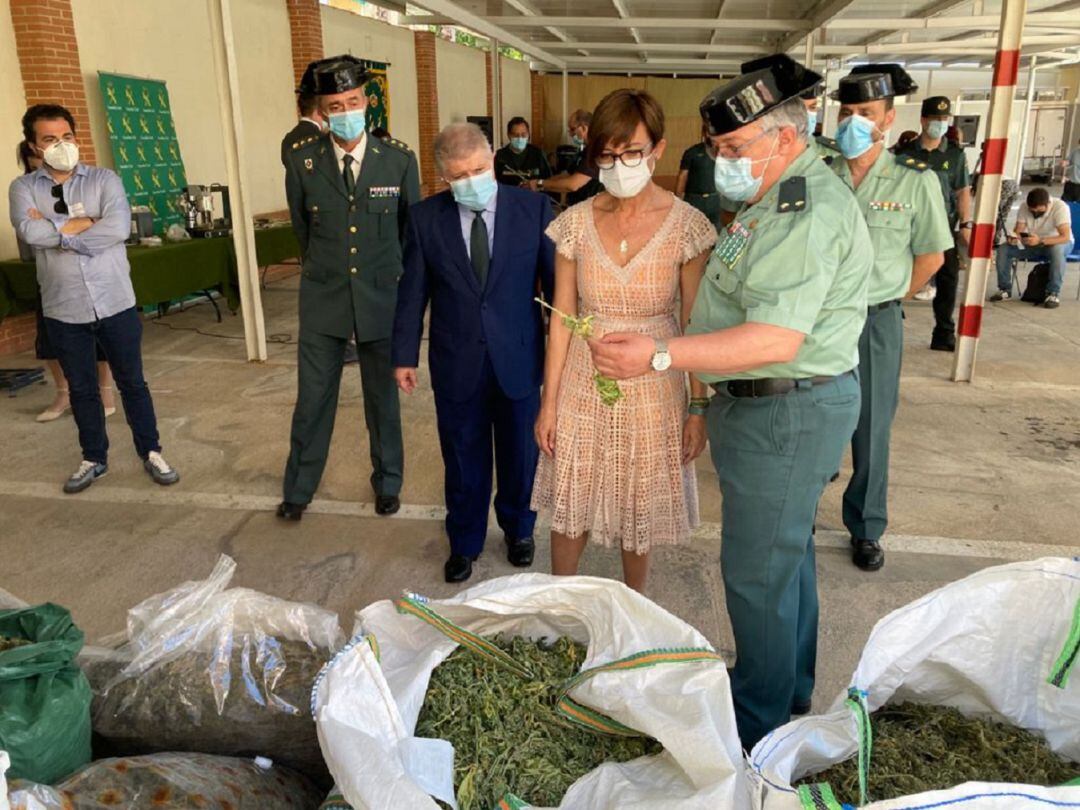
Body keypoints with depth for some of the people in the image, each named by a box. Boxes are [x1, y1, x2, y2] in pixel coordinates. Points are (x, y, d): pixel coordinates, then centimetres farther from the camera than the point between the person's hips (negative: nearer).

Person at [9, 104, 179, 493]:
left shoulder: (104, 179, 0)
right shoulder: (23, 188, 2)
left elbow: (119, 227, -18)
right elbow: (30, 232, -17)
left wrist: (56, 231, -13)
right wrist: (88, 221, -12)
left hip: (115, 302, -1)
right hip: (63, 310, 1)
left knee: (132, 382, 9)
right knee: (81, 388, 13)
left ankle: (151, 452, 23)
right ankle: (94, 459, 29)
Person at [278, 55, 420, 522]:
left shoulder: (399, 160, -6)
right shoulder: (302, 162, -5)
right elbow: (302, 229, 9)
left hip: (382, 297, 0)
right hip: (323, 299, 1)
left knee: (383, 397, 13)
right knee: (313, 399, 9)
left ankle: (388, 482, 32)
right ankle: (299, 488, 27)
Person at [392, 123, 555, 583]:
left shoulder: (533, 209, -7)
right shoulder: (425, 218, -3)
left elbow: (556, 280, -3)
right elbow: (412, 291, 1)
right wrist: (405, 355, 1)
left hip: (519, 359, 0)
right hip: (455, 363, 1)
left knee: (520, 453, 16)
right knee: (463, 459, 14)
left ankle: (518, 529, 42)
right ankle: (464, 542, 36)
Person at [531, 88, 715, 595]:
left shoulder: (687, 225, -9)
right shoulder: (576, 222, -4)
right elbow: (562, 319, -1)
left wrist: (698, 407, -5)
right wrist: (548, 403, -1)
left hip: (654, 387, -1)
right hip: (583, 383, 2)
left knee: (640, 512, 14)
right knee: (570, 508, 12)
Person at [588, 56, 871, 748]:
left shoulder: (809, 211, -21)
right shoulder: (784, 199, 13)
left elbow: (776, 340, -30)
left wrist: (660, 357, -30)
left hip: (788, 412, -11)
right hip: (774, 405, 11)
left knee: (758, 572, 2)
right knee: (787, 552, 22)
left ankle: (758, 729, 22)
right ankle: (792, 693, 41)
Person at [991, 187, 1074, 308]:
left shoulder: (1060, 207, -26)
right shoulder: (1024, 207, -13)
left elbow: (1065, 237, -33)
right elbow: (1018, 230, -12)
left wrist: (1040, 241, -48)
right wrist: (1013, 238, -37)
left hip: (1056, 243, -4)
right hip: (1033, 244, 4)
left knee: (1057, 250, -40)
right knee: (1003, 249, -17)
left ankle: (1053, 293, -29)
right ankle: (1005, 289, -5)